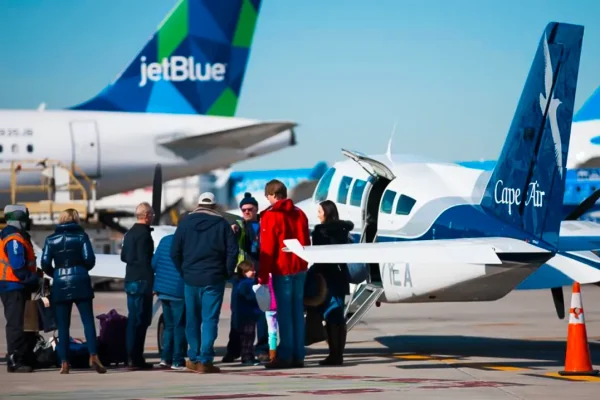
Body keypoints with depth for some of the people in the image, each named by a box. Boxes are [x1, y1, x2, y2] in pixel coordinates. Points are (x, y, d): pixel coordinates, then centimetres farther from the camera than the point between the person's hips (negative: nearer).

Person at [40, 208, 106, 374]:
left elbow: (45, 264, -1)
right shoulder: (81, 236, 1)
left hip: (60, 285, 1)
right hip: (80, 283, -1)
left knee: (62, 325, 4)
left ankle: (64, 363, 0)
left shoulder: (51, 239, 4)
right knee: (88, 321, 1)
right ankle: (93, 356, -13)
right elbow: (89, 259, -5)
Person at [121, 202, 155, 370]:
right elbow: (145, 260, -19)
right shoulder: (144, 234, -14)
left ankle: (132, 356, 17)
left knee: (133, 319, 13)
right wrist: (151, 282, -17)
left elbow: (123, 256, 21)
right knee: (141, 319, -8)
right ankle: (137, 358, -9)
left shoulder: (130, 233, 14)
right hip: (142, 281, -9)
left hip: (131, 280, 9)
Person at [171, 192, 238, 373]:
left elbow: (175, 252, 3)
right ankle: (205, 360, -7)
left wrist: (184, 272, 11)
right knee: (210, 320, -2)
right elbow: (233, 251, -6)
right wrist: (227, 273, 4)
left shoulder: (185, 222, 6)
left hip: (191, 278, 2)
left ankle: (193, 358, 16)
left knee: (192, 319, 13)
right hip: (214, 279, -2)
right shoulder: (221, 224, 1)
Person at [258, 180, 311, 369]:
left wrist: (263, 274, -7)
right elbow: (306, 242, 13)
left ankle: (285, 356, -5)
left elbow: (267, 248, -11)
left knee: (284, 312, -4)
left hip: (281, 269, -6)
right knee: (298, 311, 8)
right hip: (299, 268, 6)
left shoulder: (271, 216, -9)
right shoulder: (299, 213, 9)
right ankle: (298, 355, 9)